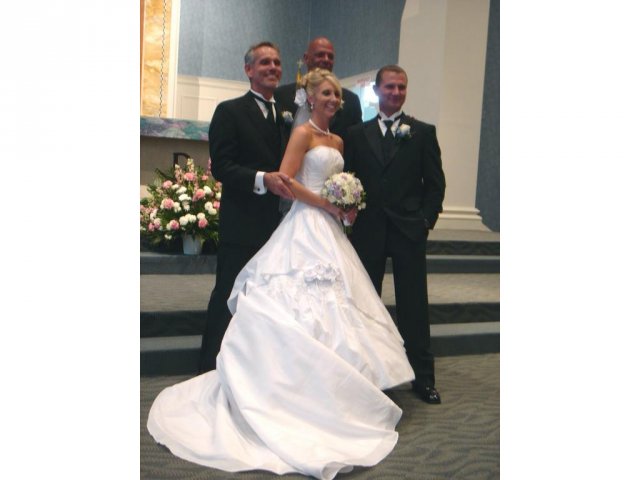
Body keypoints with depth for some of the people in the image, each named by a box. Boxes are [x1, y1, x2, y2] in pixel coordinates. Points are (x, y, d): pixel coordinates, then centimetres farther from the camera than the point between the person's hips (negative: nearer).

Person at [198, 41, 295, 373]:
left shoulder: (286, 116, 15)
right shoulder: (230, 111, -3)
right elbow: (220, 166, -14)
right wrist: (262, 179, -28)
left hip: (278, 225, 6)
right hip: (241, 225, -6)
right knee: (227, 301, 2)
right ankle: (211, 370, 17)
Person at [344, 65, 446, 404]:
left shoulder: (423, 132, 6)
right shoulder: (356, 134, 10)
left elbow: (435, 182, 4)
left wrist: (427, 219, -5)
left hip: (409, 231, -1)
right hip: (368, 231, 2)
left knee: (414, 306, 4)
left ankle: (423, 376, 15)